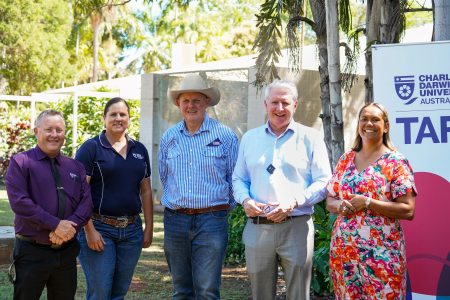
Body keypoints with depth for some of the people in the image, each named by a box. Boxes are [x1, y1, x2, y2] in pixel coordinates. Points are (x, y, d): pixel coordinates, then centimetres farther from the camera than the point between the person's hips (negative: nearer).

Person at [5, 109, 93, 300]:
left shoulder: (75, 167, 13)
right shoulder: (21, 162, -2)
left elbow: (86, 202, 5)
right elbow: (19, 202, -14)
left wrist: (71, 226, -15)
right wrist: (55, 224, -19)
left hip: (67, 253, 4)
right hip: (32, 252, -4)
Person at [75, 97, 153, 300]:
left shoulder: (139, 150, 13)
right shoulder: (91, 148, -4)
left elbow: (146, 191, 16)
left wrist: (149, 228, 9)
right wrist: (89, 230, -15)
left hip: (132, 230, 5)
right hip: (99, 229, -5)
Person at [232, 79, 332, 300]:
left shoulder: (310, 138, 4)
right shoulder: (249, 138, 15)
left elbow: (323, 182, 0)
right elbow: (239, 179, 18)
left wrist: (294, 202, -14)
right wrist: (245, 200, -4)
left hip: (296, 226, -3)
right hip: (257, 229, 3)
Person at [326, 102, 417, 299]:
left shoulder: (396, 161, -5)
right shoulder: (346, 160, 11)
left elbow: (408, 210, -11)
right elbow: (330, 201, 16)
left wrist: (367, 203, -17)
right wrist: (339, 205, -7)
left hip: (381, 252, -4)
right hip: (343, 250, 5)